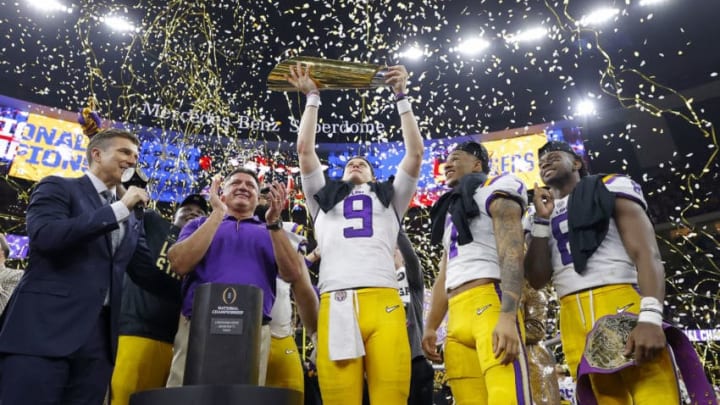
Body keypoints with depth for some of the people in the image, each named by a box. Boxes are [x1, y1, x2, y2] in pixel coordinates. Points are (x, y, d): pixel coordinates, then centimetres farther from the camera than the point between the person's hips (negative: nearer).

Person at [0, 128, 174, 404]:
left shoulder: (132, 221, 19)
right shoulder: (58, 187, 4)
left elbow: (147, 274, 16)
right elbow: (45, 236, -15)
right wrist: (120, 207, -12)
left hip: (99, 336, 5)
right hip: (44, 328, -5)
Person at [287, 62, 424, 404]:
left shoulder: (390, 199, 30)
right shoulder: (324, 198, 31)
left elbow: (415, 151, 22)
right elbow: (305, 149, 24)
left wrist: (401, 96, 23)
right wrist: (312, 97, 28)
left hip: (383, 301, 0)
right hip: (335, 304, 0)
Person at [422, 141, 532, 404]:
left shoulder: (494, 190, 7)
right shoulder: (452, 211, 31)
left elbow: (511, 254, -9)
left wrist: (508, 315, -22)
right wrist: (430, 327, 16)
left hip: (490, 303, -7)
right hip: (457, 316, 8)